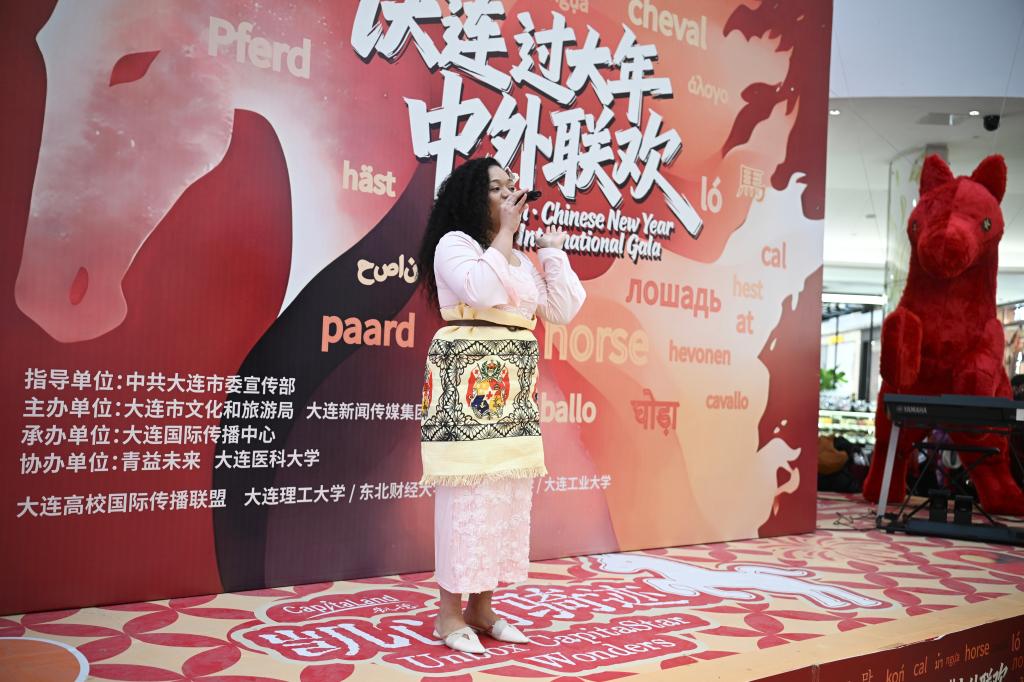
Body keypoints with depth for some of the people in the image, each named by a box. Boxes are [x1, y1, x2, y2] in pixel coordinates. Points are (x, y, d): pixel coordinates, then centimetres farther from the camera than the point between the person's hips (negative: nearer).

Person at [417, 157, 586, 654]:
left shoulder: (521, 262, 19)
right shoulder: (454, 243, -2)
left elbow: (563, 311, 12)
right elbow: (483, 290, -21)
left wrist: (552, 250, 12)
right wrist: (504, 232, -9)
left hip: (513, 393, 8)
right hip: (467, 387, -7)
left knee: (506, 494, 8)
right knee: (467, 493, -7)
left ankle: (481, 606, 18)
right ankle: (449, 612, 4)